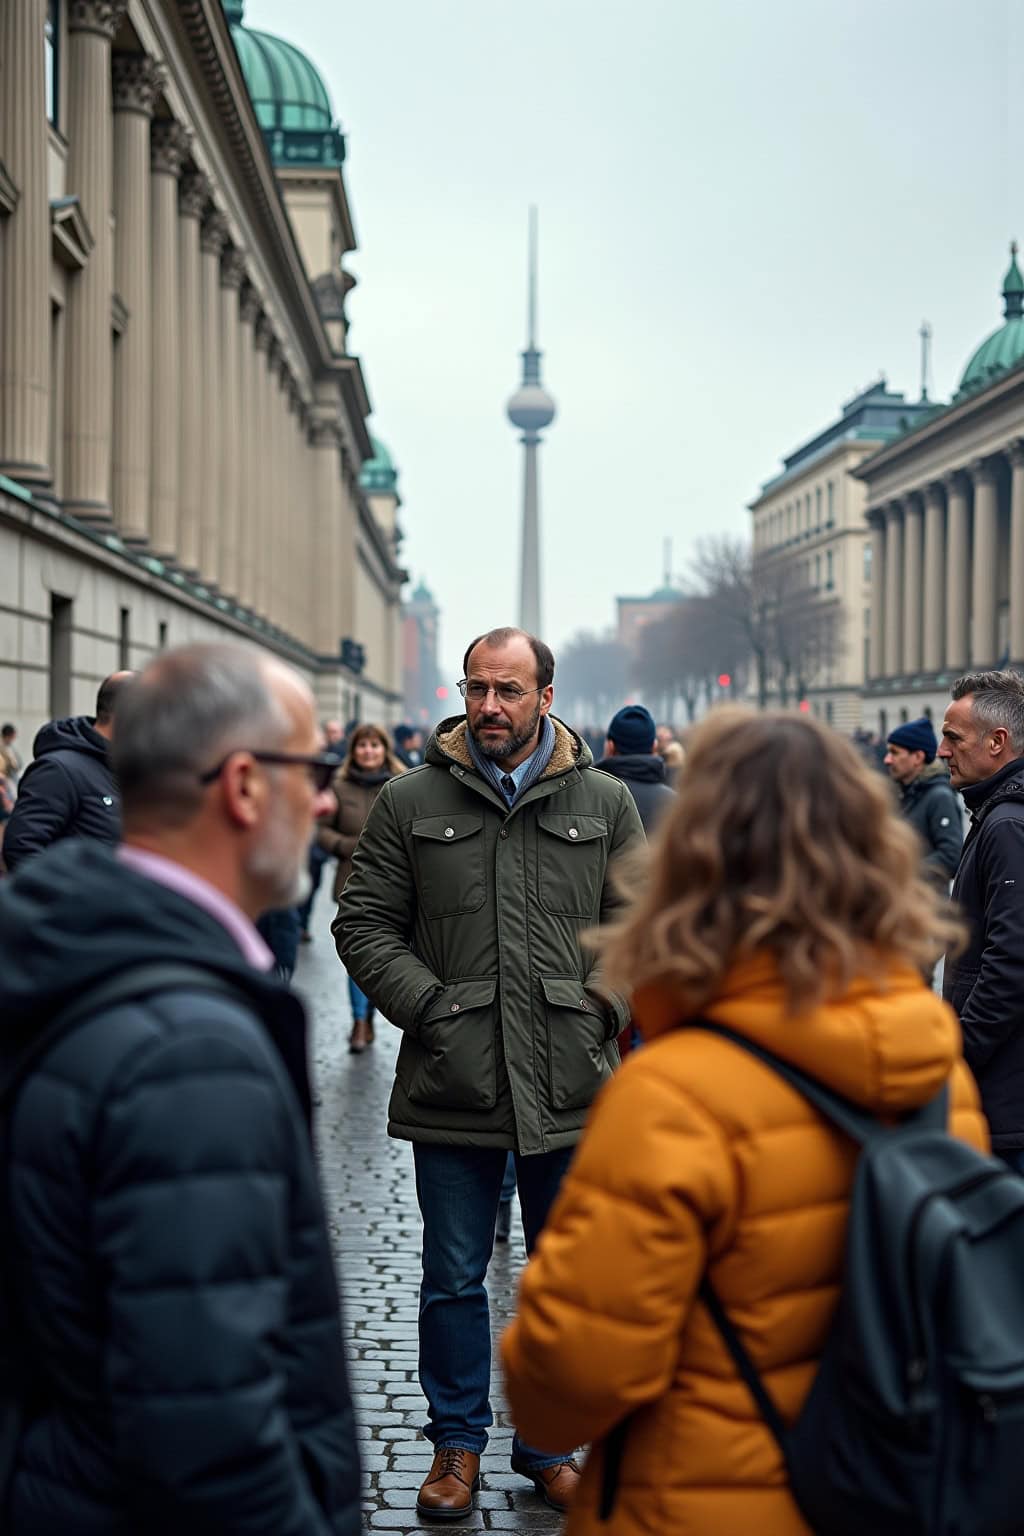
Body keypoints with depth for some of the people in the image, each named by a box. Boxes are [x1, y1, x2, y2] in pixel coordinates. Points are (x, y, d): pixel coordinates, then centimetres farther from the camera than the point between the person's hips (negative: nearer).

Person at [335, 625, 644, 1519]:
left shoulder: (603, 803, 4)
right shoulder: (411, 802, 1)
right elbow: (365, 924, 3)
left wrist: (606, 1006, -4)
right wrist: (424, 1004, -8)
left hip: (570, 1086, 1)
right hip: (452, 1082, -1)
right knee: (454, 1278, 10)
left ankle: (551, 1446, 29)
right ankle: (458, 1440, 27)